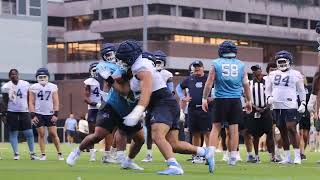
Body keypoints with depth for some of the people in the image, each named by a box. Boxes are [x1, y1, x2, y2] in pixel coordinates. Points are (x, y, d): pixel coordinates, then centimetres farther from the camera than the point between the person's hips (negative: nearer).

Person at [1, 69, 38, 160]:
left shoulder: (26, 84, 3)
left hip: (24, 112, 2)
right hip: (12, 112, -2)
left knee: (29, 133, -1)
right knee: (13, 133, 1)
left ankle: (32, 153, 8)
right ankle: (16, 153, 6)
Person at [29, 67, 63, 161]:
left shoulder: (53, 87, 3)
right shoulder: (33, 88, 1)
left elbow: (56, 102, 4)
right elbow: (31, 103, 1)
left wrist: (55, 114, -4)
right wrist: (33, 115, -7)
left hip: (50, 114, 0)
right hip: (39, 114, 0)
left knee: (53, 133, -2)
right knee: (41, 134, 0)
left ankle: (59, 153, 4)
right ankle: (43, 154, 4)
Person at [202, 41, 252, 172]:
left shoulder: (216, 64, 0)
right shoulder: (240, 65, 6)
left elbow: (209, 83, -1)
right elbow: (246, 84, 11)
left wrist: (204, 99, 5)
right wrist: (248, 101, 19)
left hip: (221, 99, -1)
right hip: (236, 100, 2)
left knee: (216, 127, 5)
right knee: (234, 128, 8)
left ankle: (211, 153, -12)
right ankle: (233, 157, 13)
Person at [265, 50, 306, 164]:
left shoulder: (295, 74, 3)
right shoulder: (273, 75, 13)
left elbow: (301, 90, 4)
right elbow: (268, 89, 17)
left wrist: (303, 103, -6)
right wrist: (269, 97, -3)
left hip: (290, 106, -5)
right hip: (277, 107, 5)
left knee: (291, 129, -12)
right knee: (283, 131, 8)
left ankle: (297, 156, -9)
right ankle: (287, 157, 15)